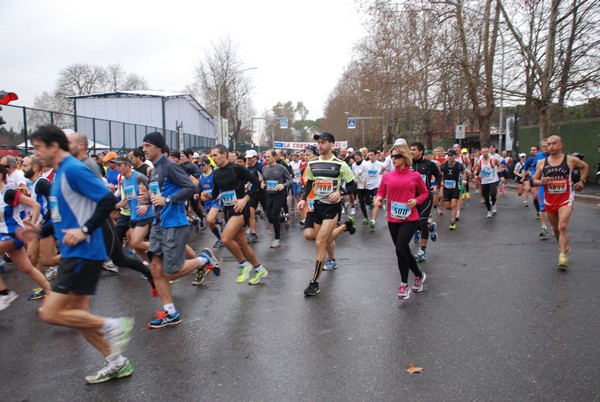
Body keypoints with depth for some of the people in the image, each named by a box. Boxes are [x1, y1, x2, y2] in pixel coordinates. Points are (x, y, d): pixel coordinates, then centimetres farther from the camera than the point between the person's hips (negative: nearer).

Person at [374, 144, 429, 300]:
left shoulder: (415, 176, -3)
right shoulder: (387, 176, 2)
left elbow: (425, 193, 8)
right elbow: (381, 192, 11)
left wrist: (416, 201, -11)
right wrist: (378, 198, -12)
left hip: (410, 219, -4)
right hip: (393, 220, 4)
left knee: (400, 249, -16)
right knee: (404, 251, 12)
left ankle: (404, 285, 3)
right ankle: (419, 275, 36)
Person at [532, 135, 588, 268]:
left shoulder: (571, 160, -3)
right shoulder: (541, 163, 0)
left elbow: (585, 166, 16)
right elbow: (535, 180, 7)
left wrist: (582, 181, 6)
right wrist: (542, 182, -14)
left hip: (565, 199, -3)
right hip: (549, 201, 3)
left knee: (563, 226, -19)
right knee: (555, 228, 15)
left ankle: (563, 256, -15)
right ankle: (565, 248, 39)